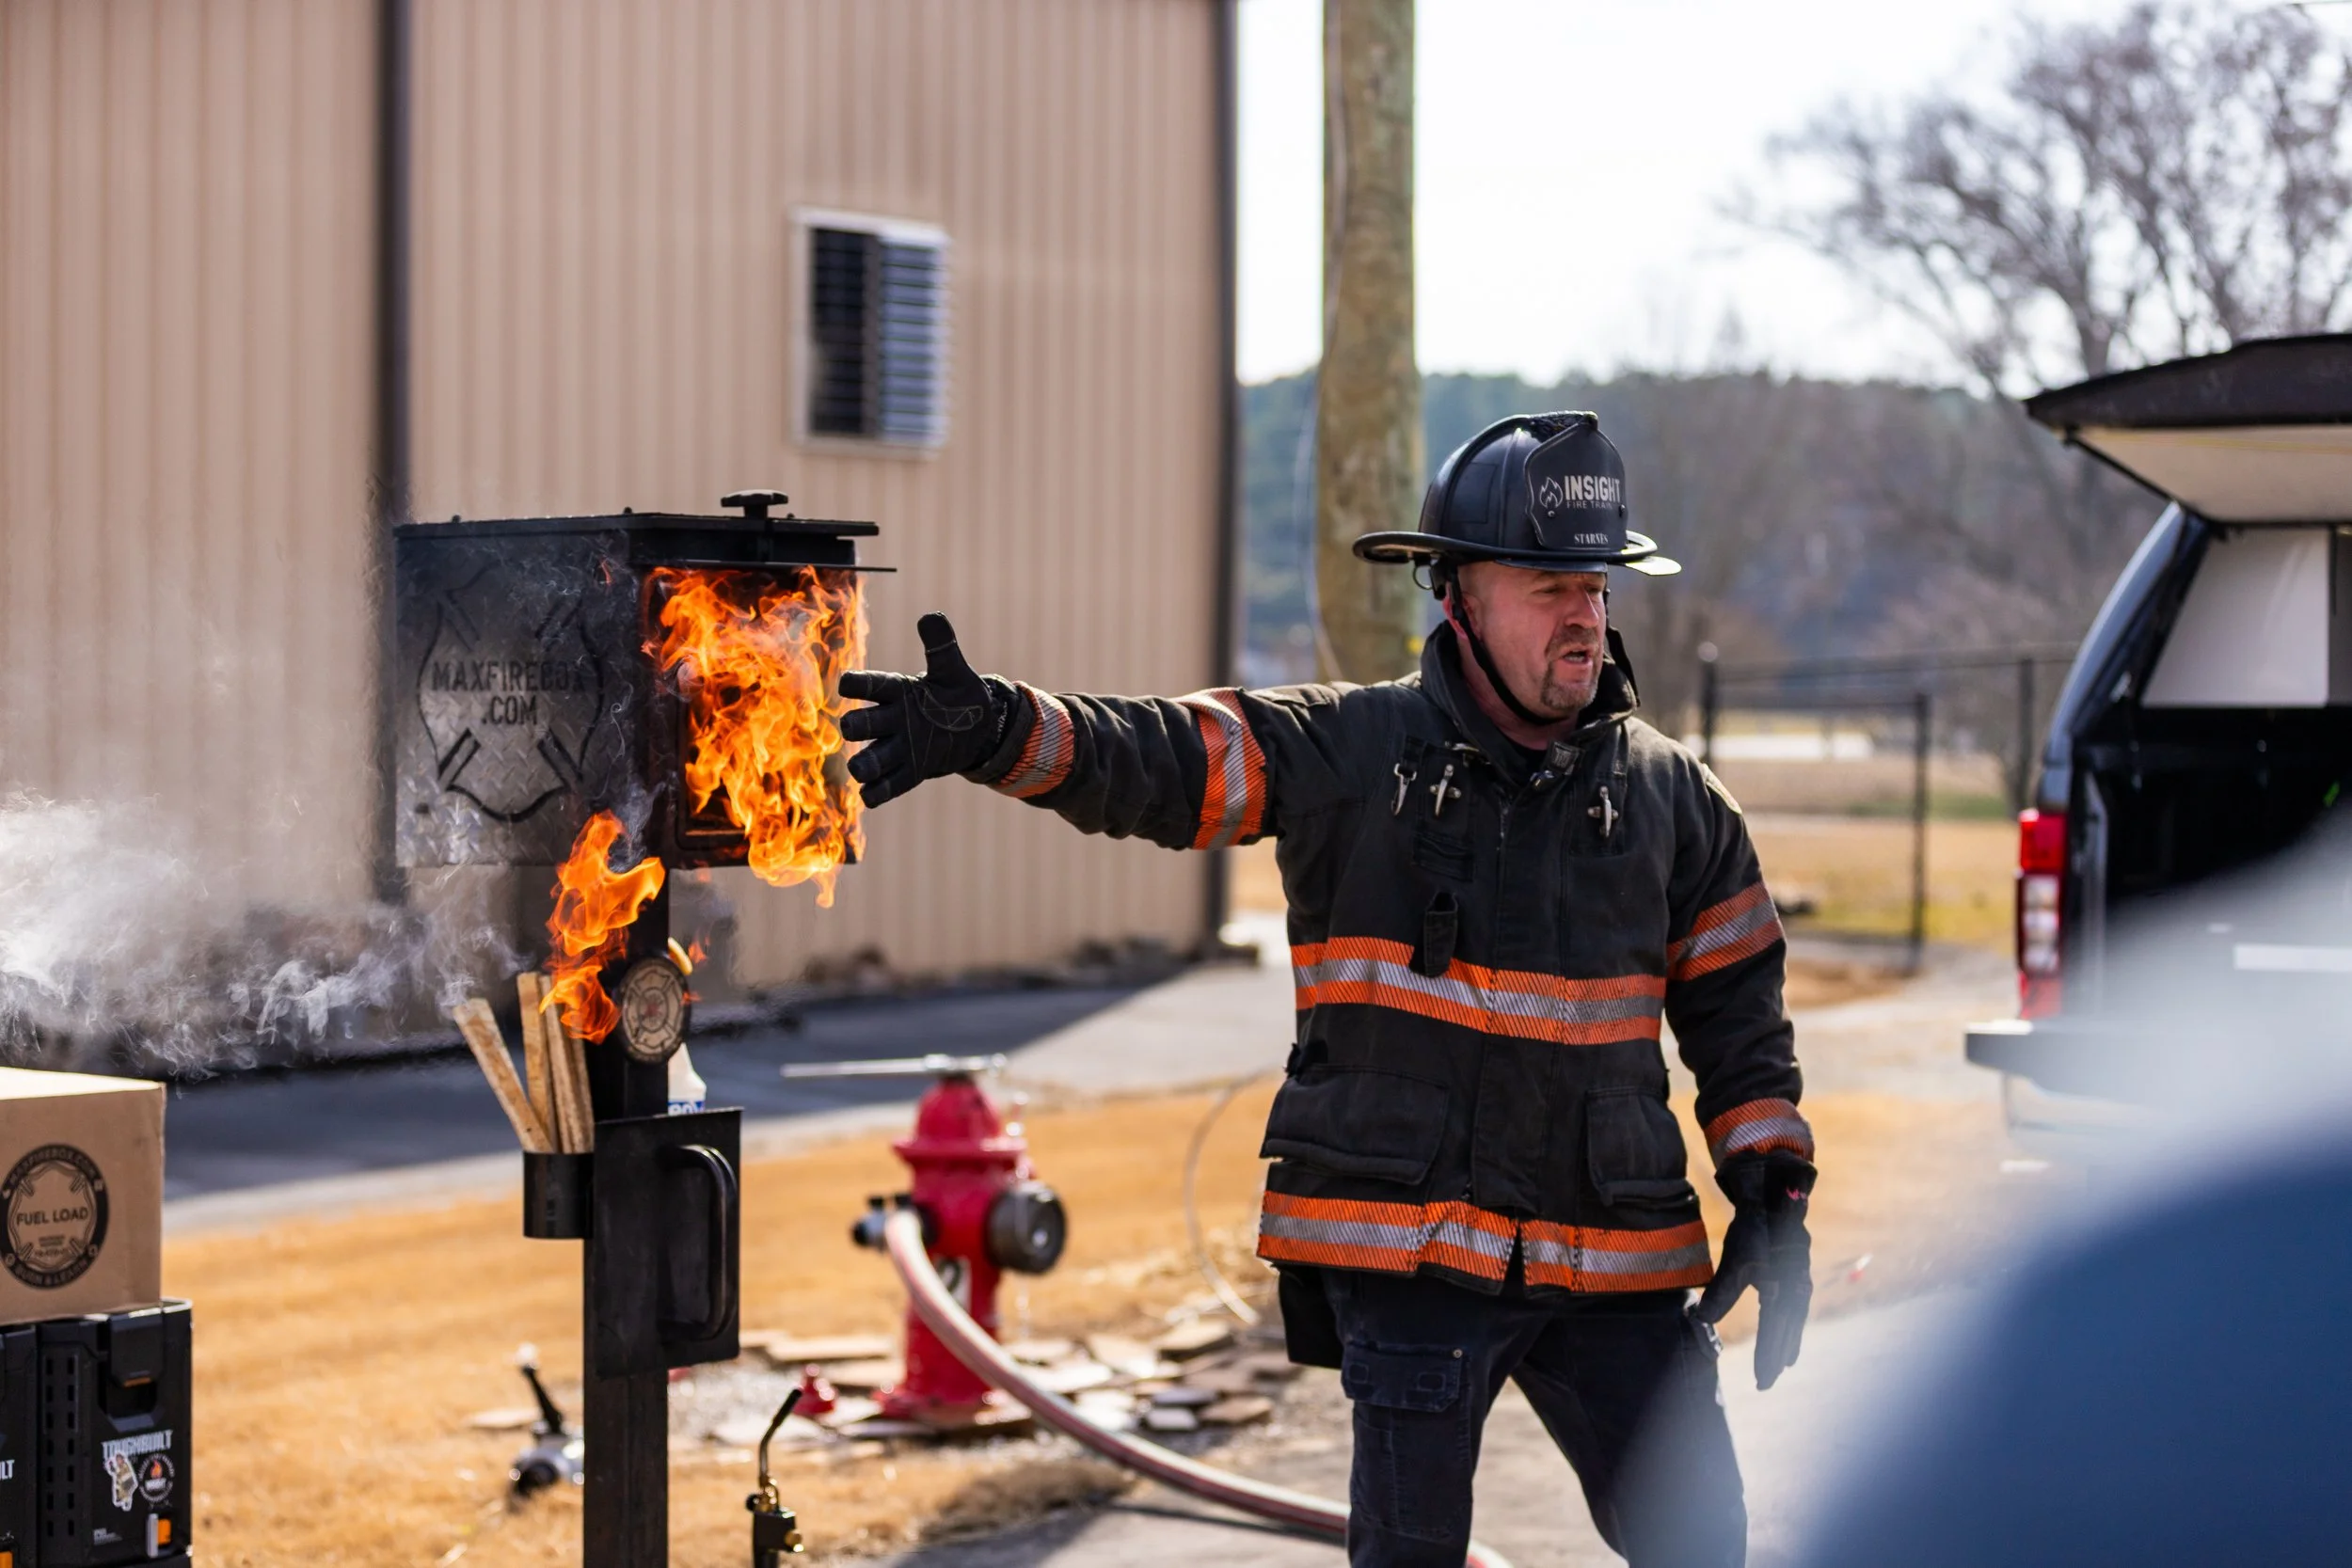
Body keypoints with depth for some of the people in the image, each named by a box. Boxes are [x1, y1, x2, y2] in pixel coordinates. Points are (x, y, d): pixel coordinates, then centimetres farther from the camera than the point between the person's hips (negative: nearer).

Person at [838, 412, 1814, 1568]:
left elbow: (1739, 1008, 15)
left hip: (1614, 1257, 3)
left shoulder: (1673, 799, 8)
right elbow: (1154, 759, -15)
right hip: (1408, 1247, -3)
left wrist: (1774, 1191, 7)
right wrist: (989, 727, -33)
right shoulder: (1352, 753, -2)